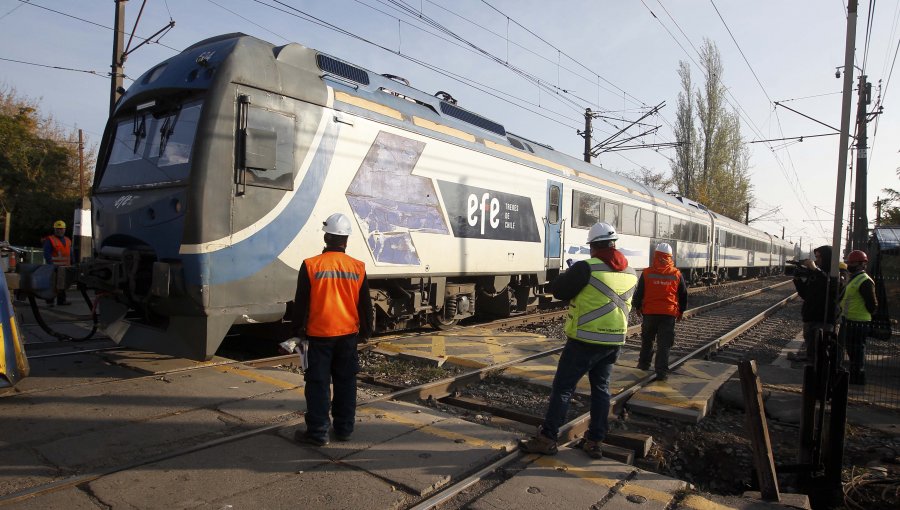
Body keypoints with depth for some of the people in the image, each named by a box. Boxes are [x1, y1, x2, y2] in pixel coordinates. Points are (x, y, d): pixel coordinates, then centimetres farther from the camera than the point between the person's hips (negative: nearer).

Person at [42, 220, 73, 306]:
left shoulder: (68, 240, 17)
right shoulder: (49, 240, -2)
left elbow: (71, 254, 22)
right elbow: (47, 254, -10)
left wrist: (73, 264, 16)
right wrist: (51, 265, -19)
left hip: (65, 267, 6)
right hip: (54, 267, -6)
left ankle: (62, 300, 15)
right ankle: (50, 301, 4)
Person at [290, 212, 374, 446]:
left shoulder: (311, 266, -10)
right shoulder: (358, 267, -2)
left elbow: (300, 303, -5)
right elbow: (365, 305, 4)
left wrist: (297, 329, 8)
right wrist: (366, 332, 15)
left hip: (319, 335, -2)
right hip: (348, 334, 3)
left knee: (318, 384, 7)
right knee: (345, 382, 13)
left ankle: (318, 432, 12)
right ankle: (344, 429, 22)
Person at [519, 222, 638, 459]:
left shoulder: (587, 268, -16)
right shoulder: (631, 274, 4)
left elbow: (557, 290, -10)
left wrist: (570, 274, 10)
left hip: (585, 340, -6)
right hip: (614, 341, 6)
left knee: (563, 387, 2)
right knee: (601, 389, 16)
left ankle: (547, 439, 7)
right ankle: (595, 442, 22)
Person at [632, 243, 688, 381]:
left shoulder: (647, 273, -7)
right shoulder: (676, 274, -1)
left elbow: (639, 292, -2)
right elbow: (683, 294, 9)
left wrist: (637, 306, 16)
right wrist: (681, 311, 22)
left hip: (650, 312, 0)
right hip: (669, 313, 0)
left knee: (647, 340, 19)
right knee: (664, 343, 2)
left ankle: (644, 363, 30)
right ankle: (662, 371, -1)